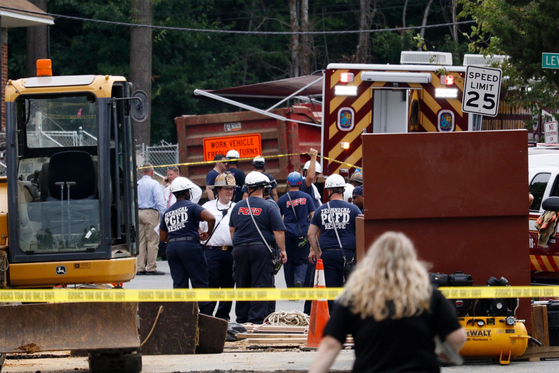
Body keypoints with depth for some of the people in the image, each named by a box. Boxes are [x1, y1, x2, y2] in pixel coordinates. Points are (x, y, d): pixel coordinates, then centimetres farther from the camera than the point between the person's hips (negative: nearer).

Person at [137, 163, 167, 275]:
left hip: (138, 212, 6)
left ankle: (139, 268, 6)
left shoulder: (136, 184, 11)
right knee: (152, 241, -3)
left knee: (140, 241, 7)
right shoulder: (154, 184, -5)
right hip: (151, 212, -6)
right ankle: (151, 267, -6)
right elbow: (159, 201, -12)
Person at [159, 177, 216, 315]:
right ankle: (206, 314, -3)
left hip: (172, 247, 5)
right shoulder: (192, 207, -2)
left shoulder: (167, 213, 16)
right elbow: (211, 218, -16)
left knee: (179, 284, 6)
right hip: (190, 246, -5)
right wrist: (208, 233, 0)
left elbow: (163, 237, 18)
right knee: (200, 282, -1)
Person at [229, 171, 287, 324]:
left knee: (242, 286, 10)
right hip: (261, 249, -4)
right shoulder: (268, 208, -5)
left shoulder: (238, 207, 9)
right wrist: (282, 250, 0)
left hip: (239, 249, 4)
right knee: (260, 285, -2)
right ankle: (256, 319, -7)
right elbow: (278, 232, -8)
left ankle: (241, 319, 15)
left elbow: (232, 230, 18)